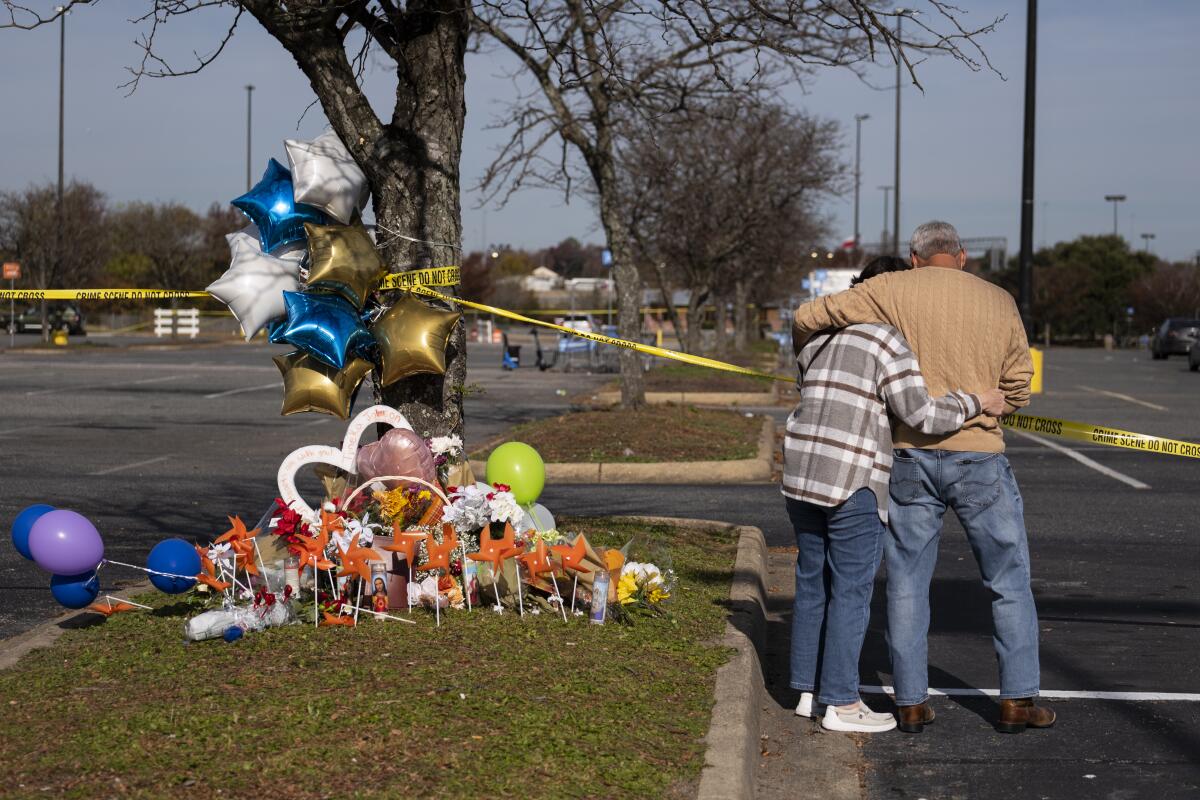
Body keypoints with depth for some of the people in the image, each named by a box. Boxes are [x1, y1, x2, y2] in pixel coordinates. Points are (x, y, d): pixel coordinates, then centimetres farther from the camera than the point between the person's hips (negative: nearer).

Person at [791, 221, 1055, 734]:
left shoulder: (894, 290, -1)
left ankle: (911, 703, 12)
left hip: (913, 457, 0)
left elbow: (806, 318, -2)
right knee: (1009, 582, 13)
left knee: (907, 584, 10)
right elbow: (1017, 391, 8)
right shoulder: (999, 302, 5)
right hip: (980, 460, 0)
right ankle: (1017, 701, 14)